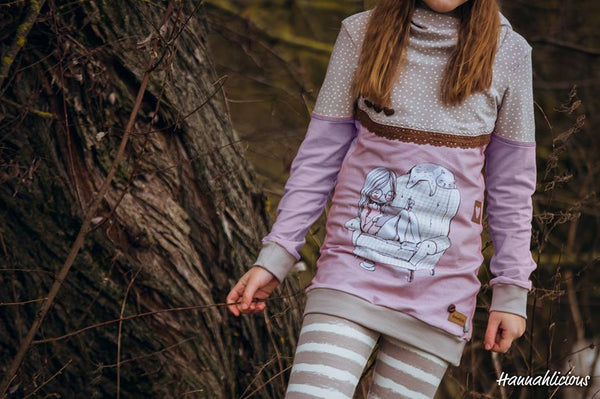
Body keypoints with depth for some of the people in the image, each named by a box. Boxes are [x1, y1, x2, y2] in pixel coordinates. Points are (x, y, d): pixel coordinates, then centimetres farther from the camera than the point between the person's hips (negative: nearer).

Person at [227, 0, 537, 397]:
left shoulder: (508, 52, 2)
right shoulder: (362, 33, 2)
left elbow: (510, 185, 7)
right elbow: (320, 155, 4)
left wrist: (512, 291, 4)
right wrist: (275, 256, -1)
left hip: (440, 296, 1)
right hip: (351, 272, 0)